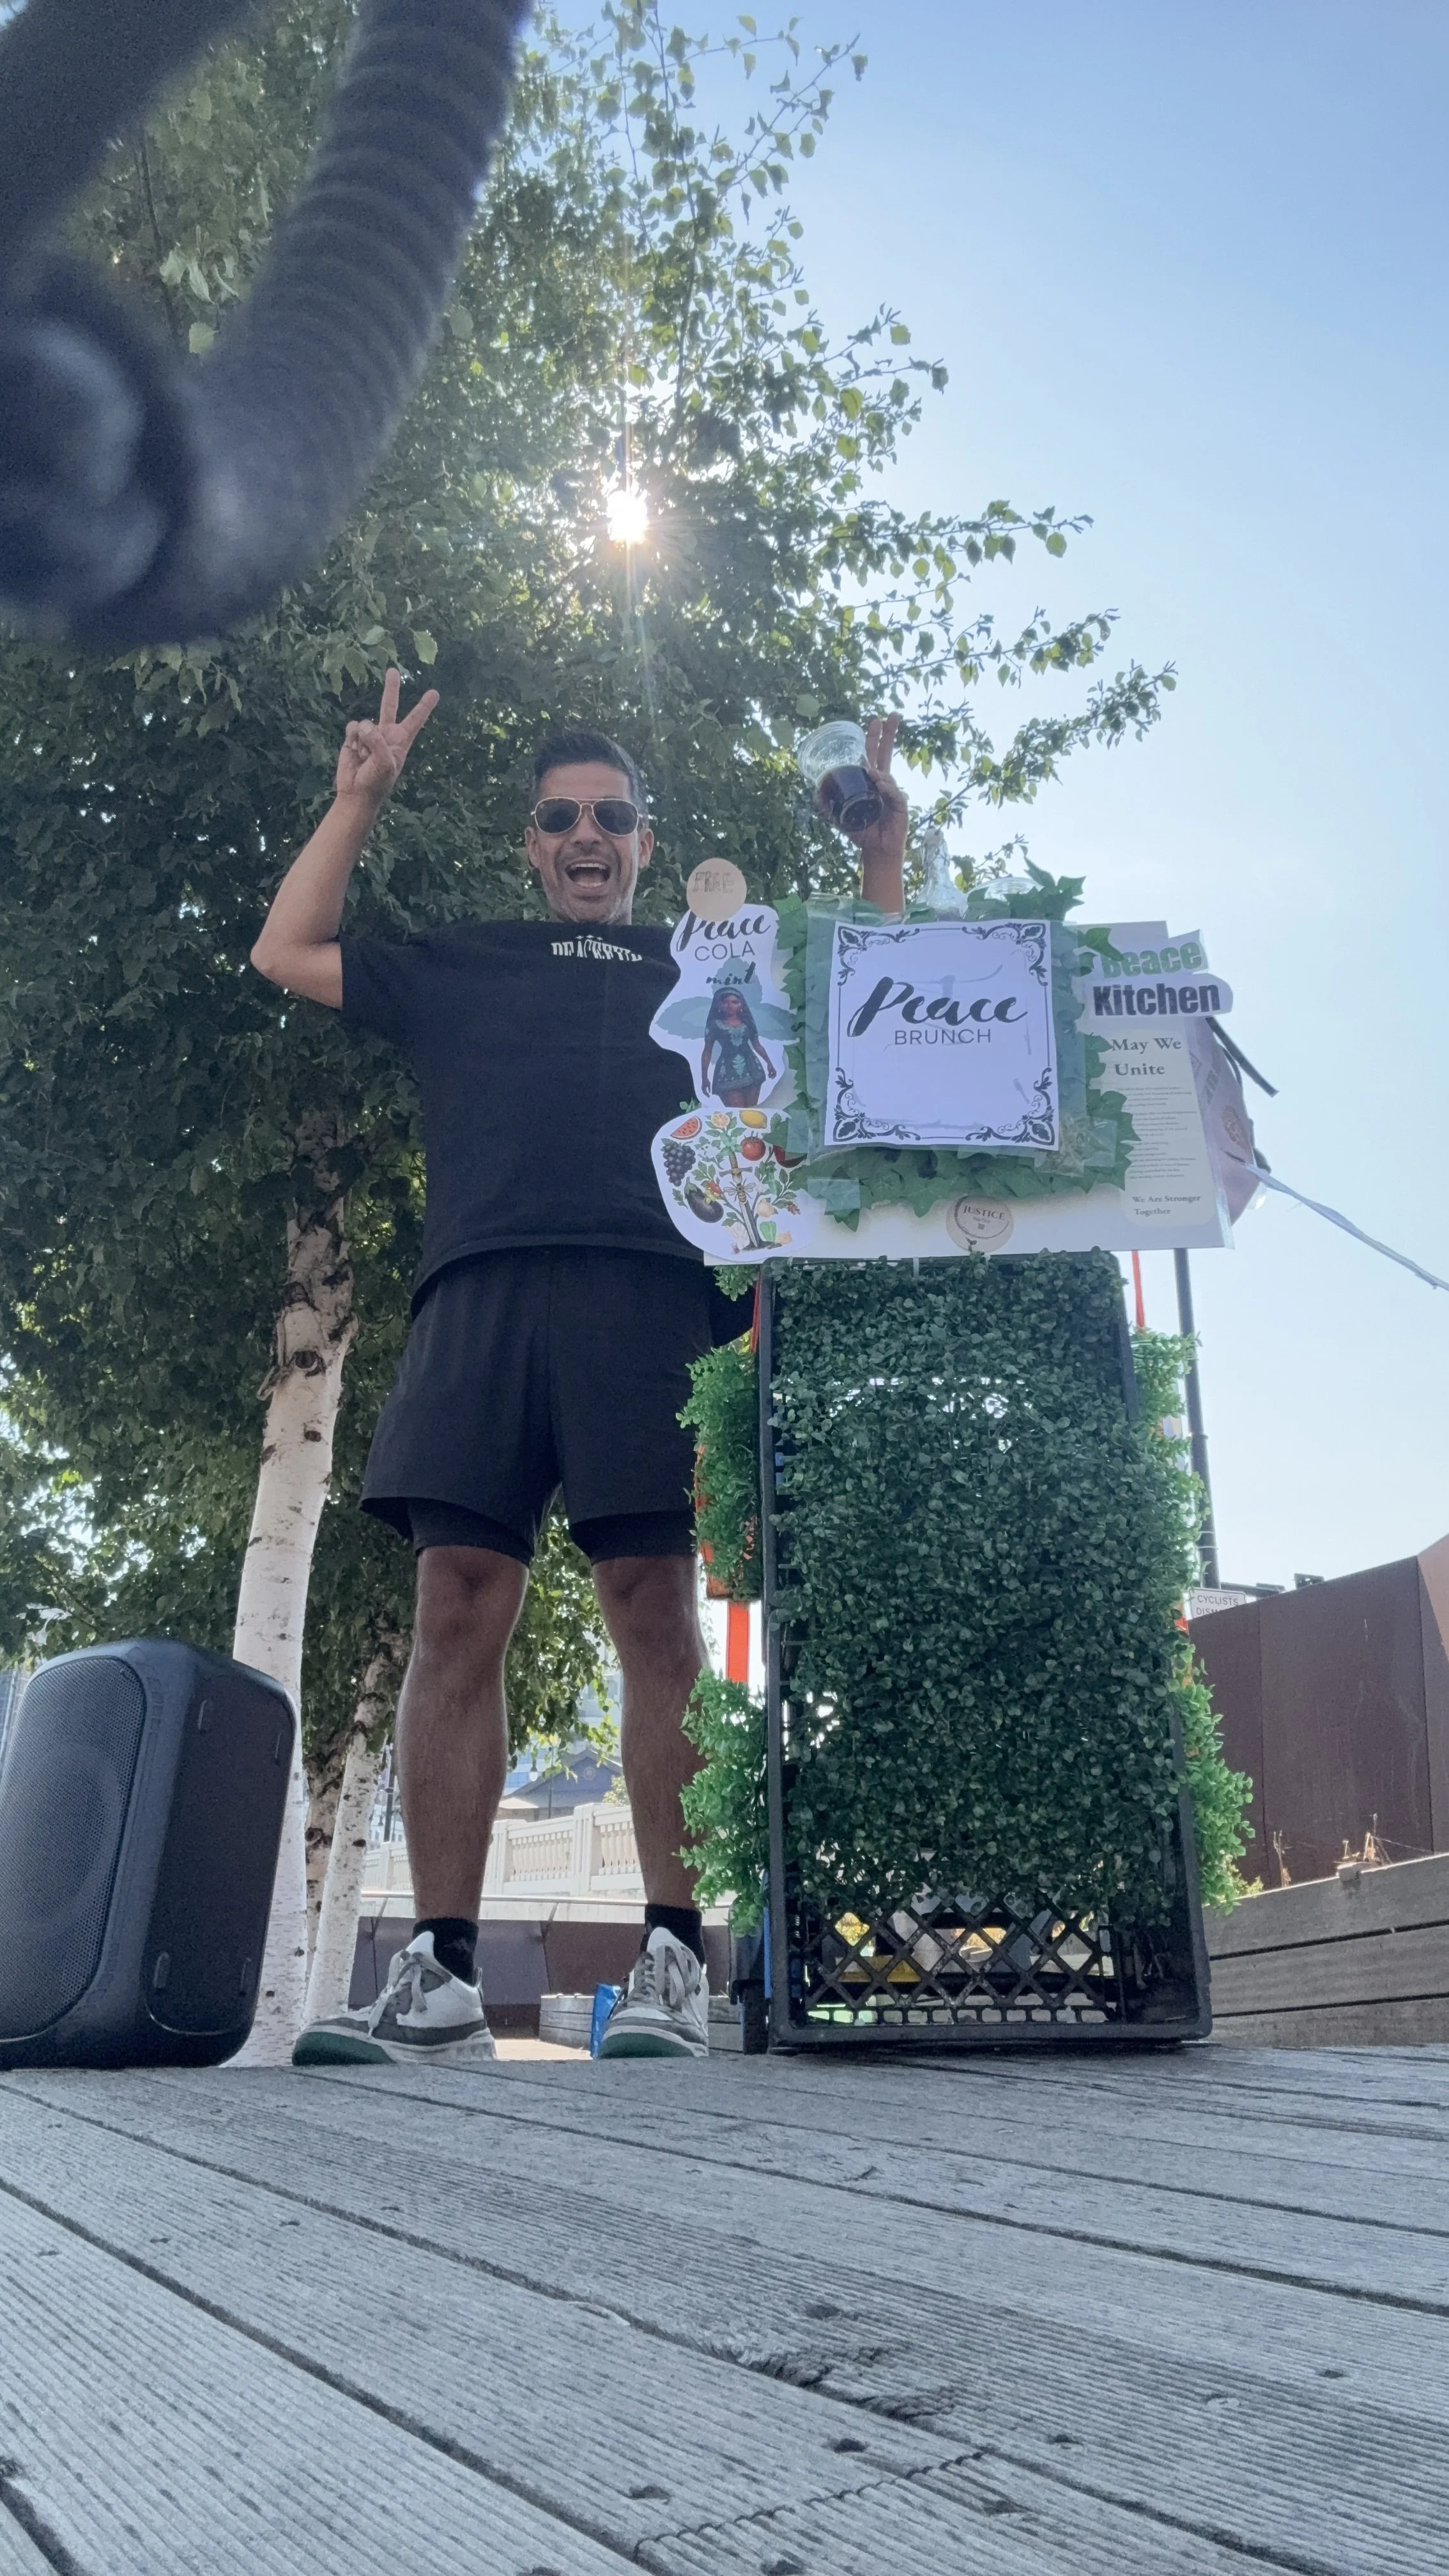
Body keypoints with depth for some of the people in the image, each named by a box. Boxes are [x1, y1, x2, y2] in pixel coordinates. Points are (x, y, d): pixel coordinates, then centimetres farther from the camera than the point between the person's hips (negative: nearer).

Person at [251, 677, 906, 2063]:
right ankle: (438, 1977, -5)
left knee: (656, 1609, -10)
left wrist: (885, 845, 24)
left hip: (649, 1290, -1)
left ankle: (672, 1961, -7)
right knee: (456, 1610, -8)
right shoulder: (459, 965, 32)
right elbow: (286, 954, 32)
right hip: (481, 1289, 1)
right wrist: (359, 798, 32)